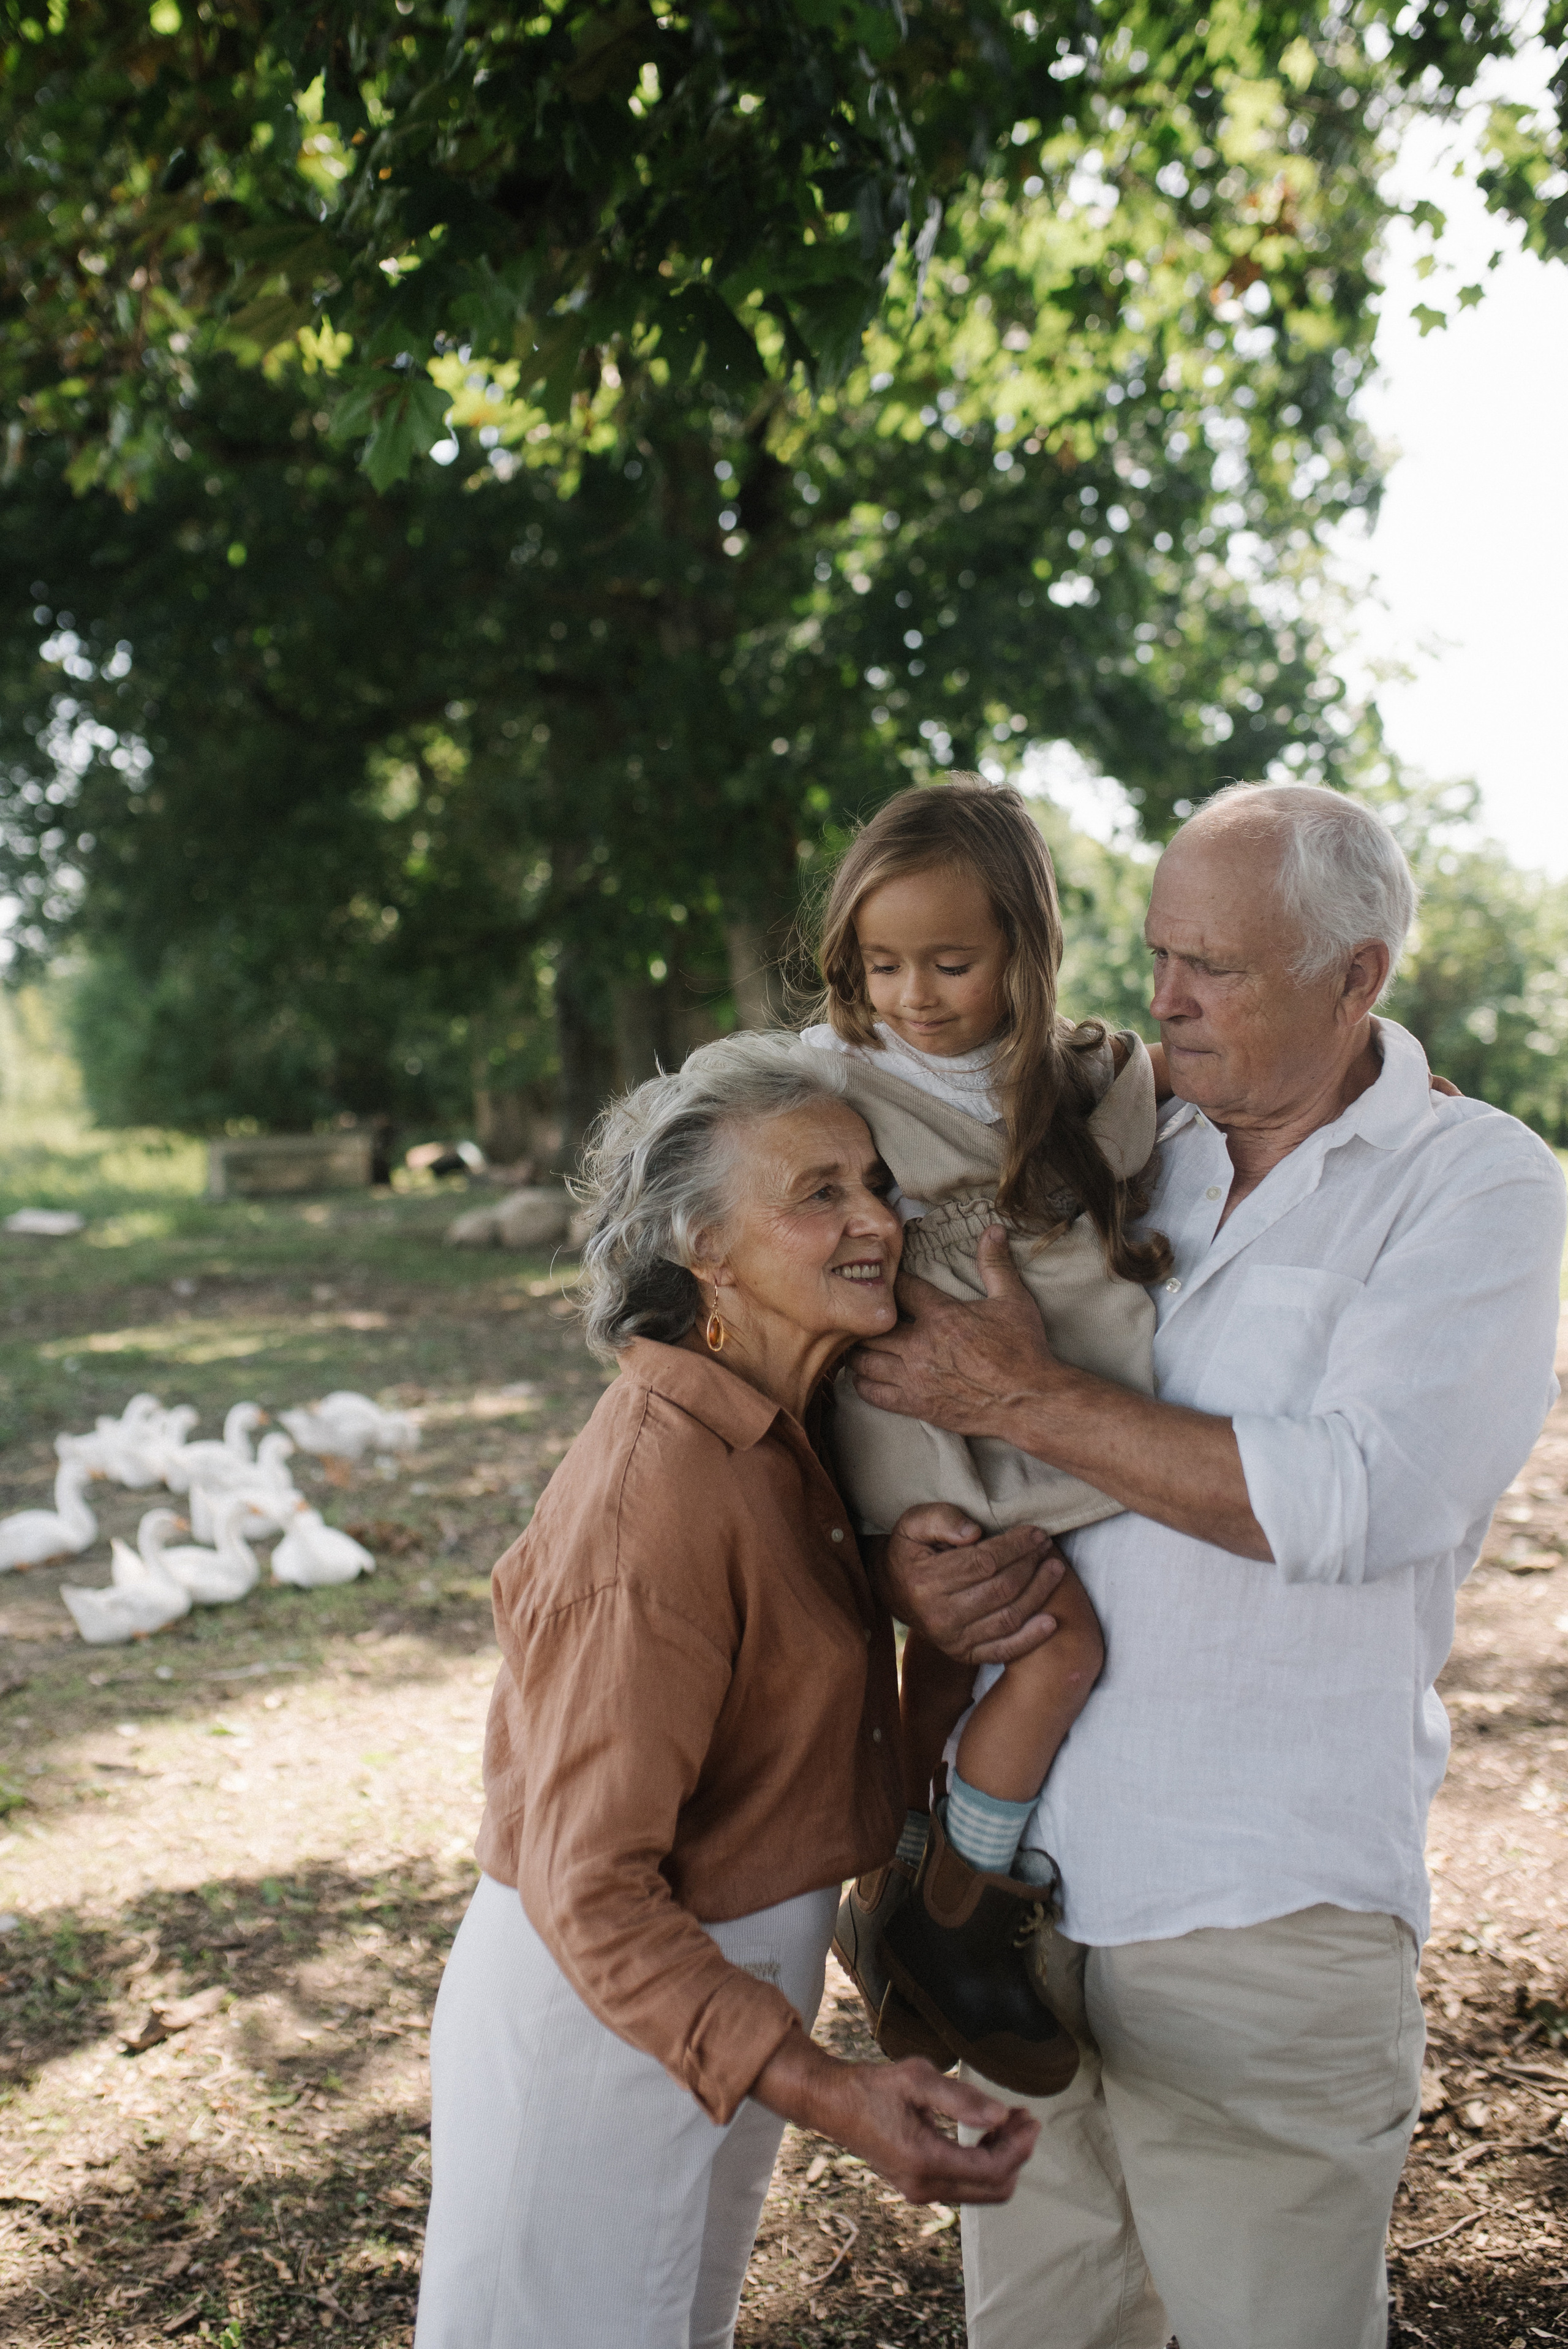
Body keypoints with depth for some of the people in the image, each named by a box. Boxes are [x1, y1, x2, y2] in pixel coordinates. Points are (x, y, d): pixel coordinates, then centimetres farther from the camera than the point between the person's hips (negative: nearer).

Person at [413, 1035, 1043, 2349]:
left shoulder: (776, 1427, -2)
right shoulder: (658, 1497, -29)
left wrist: (909, 1565, -15)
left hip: (734, 1984, 8)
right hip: (608, 2013, -8)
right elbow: (590, 1891, -28)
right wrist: (820, 2090, -38)